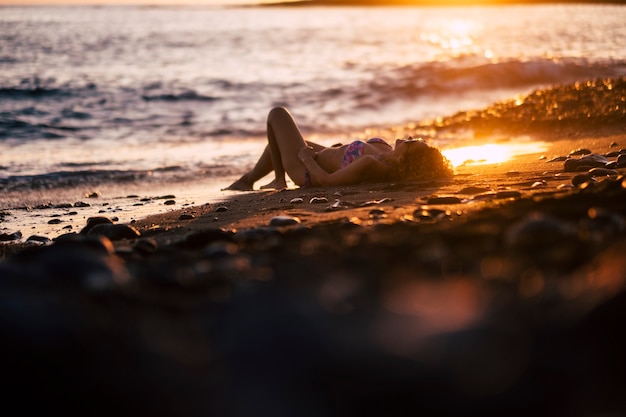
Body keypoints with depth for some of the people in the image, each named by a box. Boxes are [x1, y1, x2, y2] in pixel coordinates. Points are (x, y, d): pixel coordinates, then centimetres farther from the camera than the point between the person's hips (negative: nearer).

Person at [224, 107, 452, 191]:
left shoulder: (370, 165, -46)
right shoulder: (392, 157, -22)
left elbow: (325, 180, -34)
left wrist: (307, 157, -21)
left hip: (308, 170, -8)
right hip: (325, 156, 8)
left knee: (278, 113, 13)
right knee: (278, 141, 33)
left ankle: (278, 180, 21)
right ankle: (247, 180, 50)